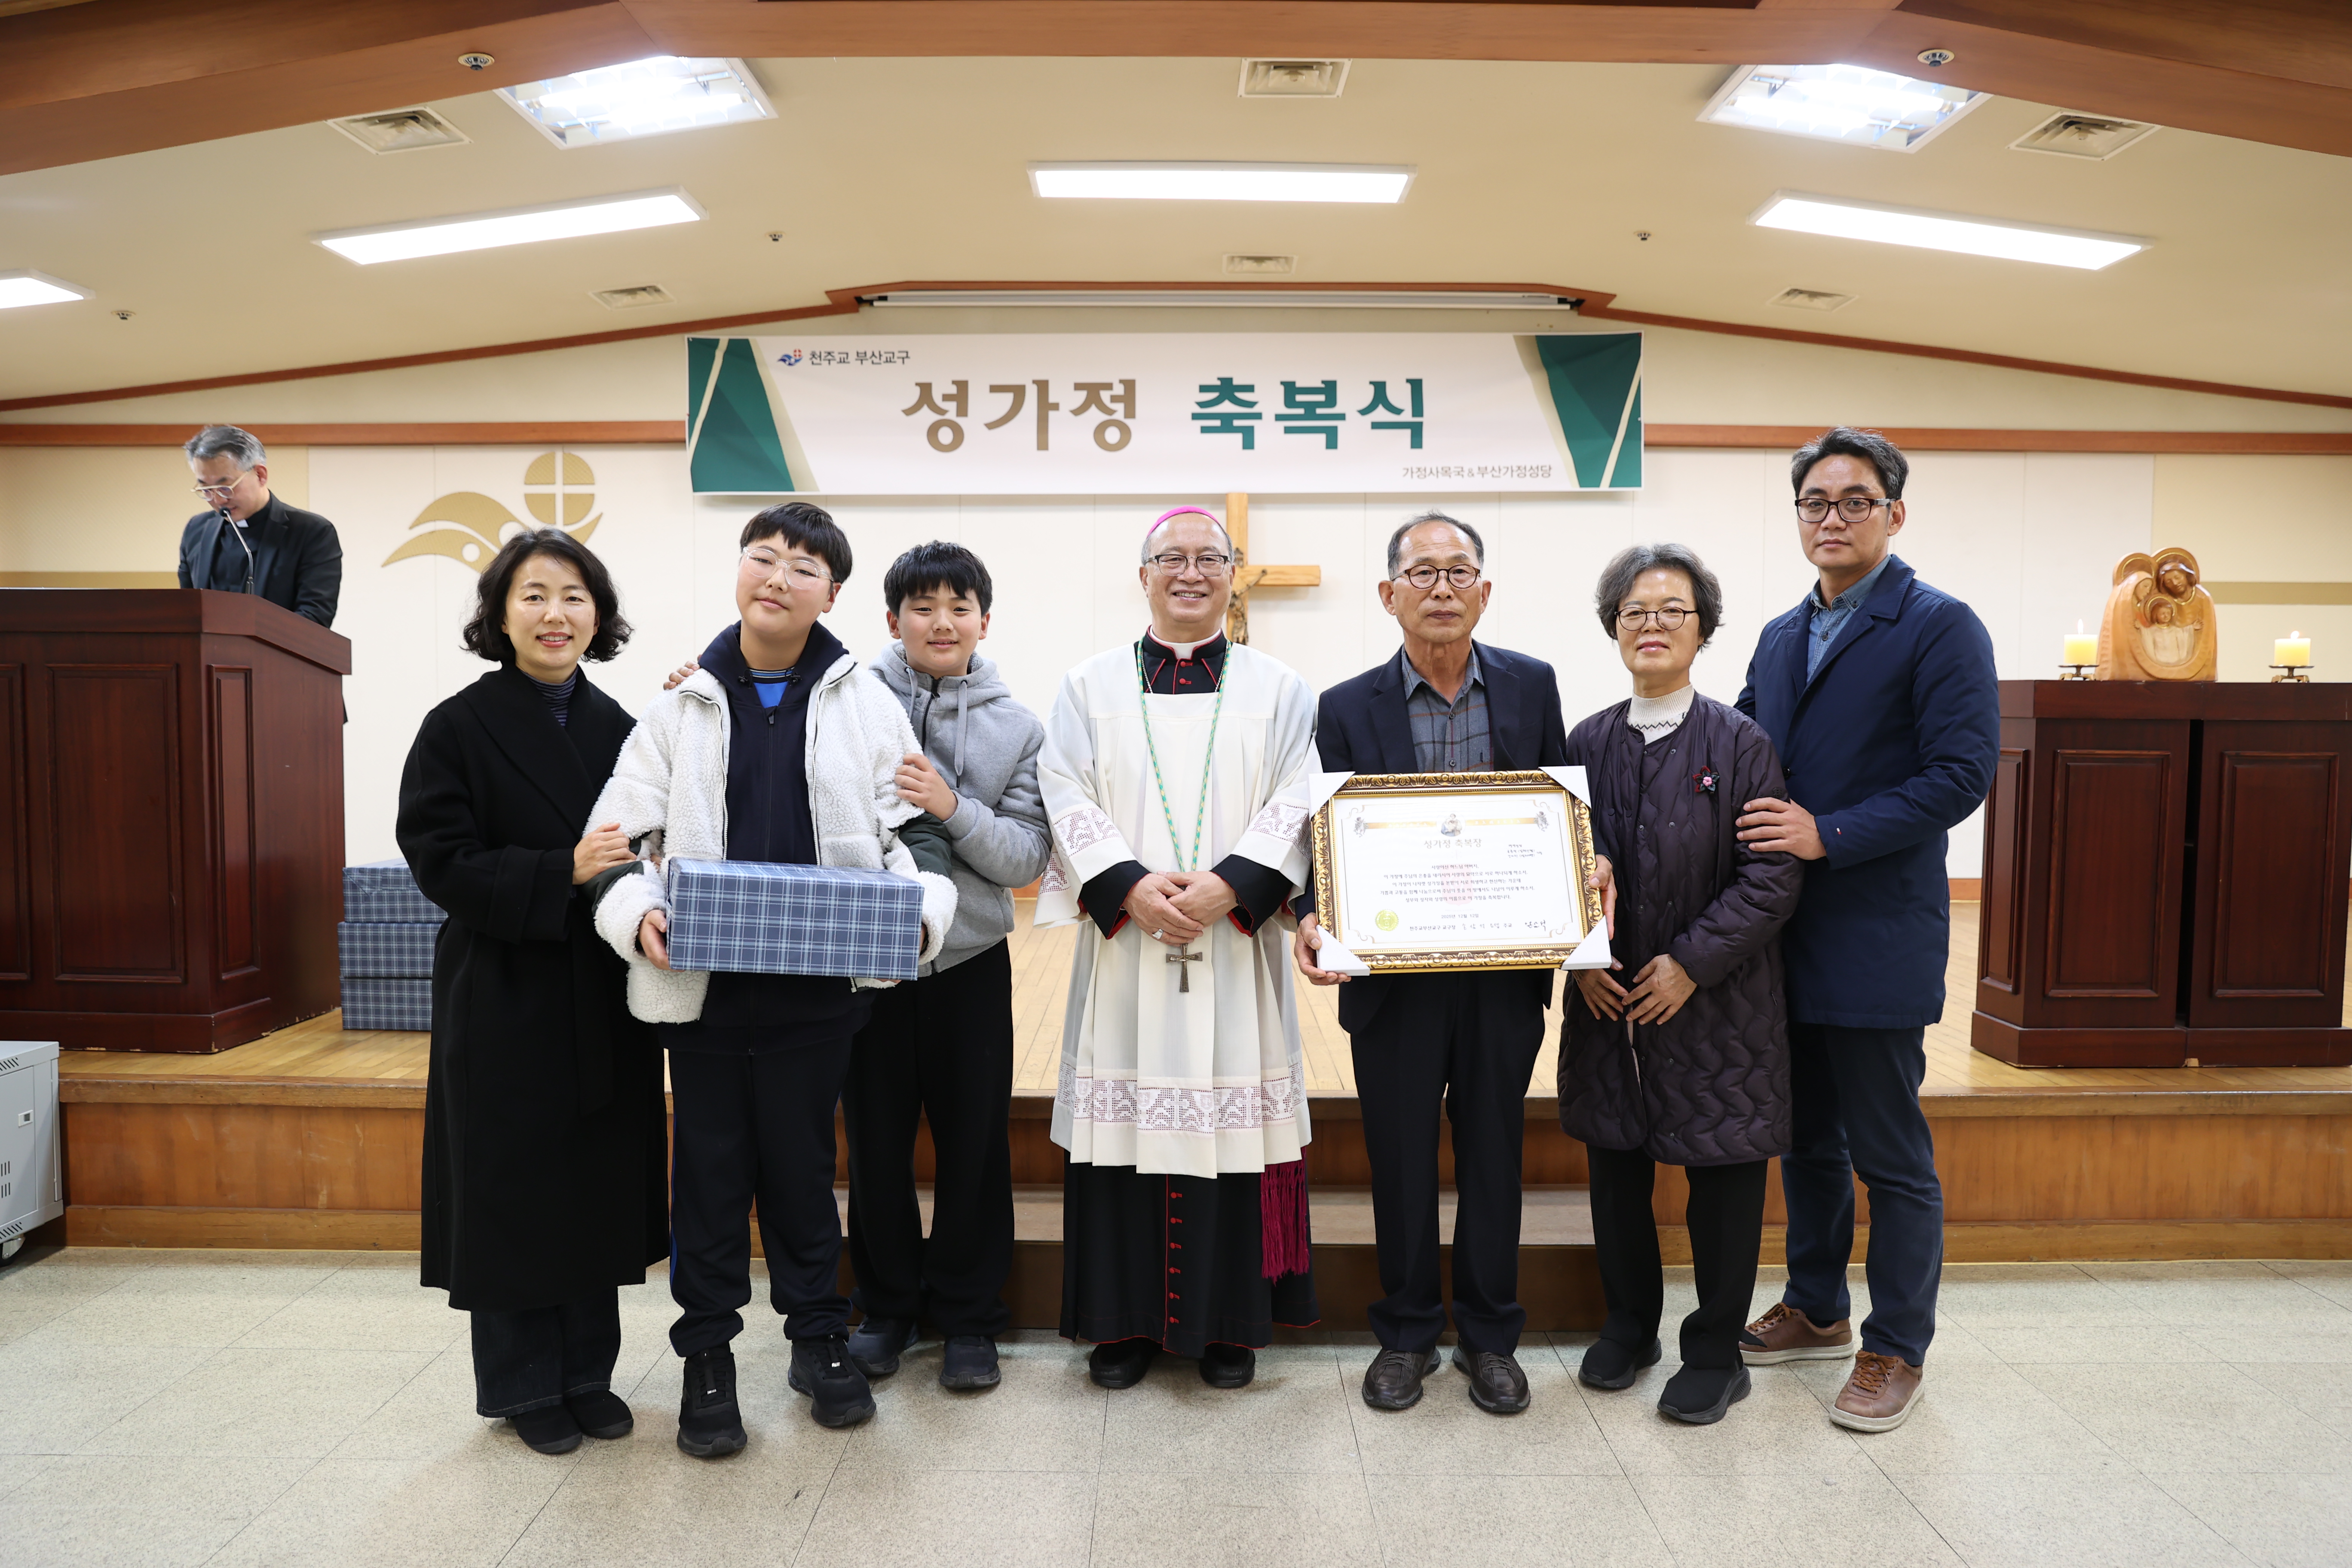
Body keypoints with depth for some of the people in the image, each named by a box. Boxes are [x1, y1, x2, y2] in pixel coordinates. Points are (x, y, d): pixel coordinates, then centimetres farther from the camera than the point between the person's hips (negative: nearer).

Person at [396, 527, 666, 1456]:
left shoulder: (621, 729, 7)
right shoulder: (459, 728, -5)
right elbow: (441, 861, -12)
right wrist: (564, 872, -22)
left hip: (603, 998, 4)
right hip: (505, 999, -4)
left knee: (600, 1185, 11)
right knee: (513, 1190, 5)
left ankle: (588, 1373, 27)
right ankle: (525, 1386, 24)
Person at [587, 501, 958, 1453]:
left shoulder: (867, 705, 2)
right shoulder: (683, 702, 3)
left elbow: (906, 837, 2)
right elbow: (621, 832, 1)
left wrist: (920, 912, -16)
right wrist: (638, 913, -17)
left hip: (818, 986, 0)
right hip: (701, 983, 1)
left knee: (803, 1164, 13)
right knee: (710, 1170, 11)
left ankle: (819, 1338, 32)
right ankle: (707, 1356, 28)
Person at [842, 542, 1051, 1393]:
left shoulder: (1017, 728, 1)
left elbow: (1026, 859, -5)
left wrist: (952, 808, -21)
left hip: (970, 961, 0)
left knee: (972, 1144, 9)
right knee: (876, 1140, 11)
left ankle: (967, 1315, 27)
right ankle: (886, 1305, 31)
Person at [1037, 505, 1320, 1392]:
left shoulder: (1277, 692, 9)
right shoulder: (1090, 687, 10)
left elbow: (1296, 807, -1)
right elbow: (1068, 799, 0)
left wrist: (1225, 886, -16)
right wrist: (1132, 887, -15)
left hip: (1236, 946, 0)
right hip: (1123, 942, 0)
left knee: (1228, 1116, 3)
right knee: (1124, 1119, 3)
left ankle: (1229, 1324, 19)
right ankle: (1124, 1322, 18)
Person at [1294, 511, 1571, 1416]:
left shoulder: (1532, 686, 4)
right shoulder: (1349, 709, -2)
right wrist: (1314, 920, -20)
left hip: (1505, 976, 1)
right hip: (1394, 978, -1)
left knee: (1493, 1158, 14)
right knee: (1401, 1164, 11)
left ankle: (1489, 1336, 32)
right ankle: (1407, 1333, 30)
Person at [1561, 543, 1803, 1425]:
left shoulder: (1739, 744, -7)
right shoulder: (1588, 744, 4)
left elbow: (1774, 878, -10)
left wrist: (1692, 962, -16)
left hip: (1716, 1005, -3)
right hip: (1609, 1000, 4)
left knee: (1722, 1170, 7)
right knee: (1614, 1163, 14)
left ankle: (1716, 1350, 26)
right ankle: (1629, 1322, 34)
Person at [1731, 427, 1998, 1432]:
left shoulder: (1940, 628, -7)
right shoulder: (1780, 638, 14)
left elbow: (1962, 774, -16)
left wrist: (1831, 836, -21)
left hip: (1879, 938, -7)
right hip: (1785, 936, 7)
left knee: (1891, 1156, 4)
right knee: (1806, 1140, 18)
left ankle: (1897, 1351, 20)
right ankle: (1816, 1312, 35)